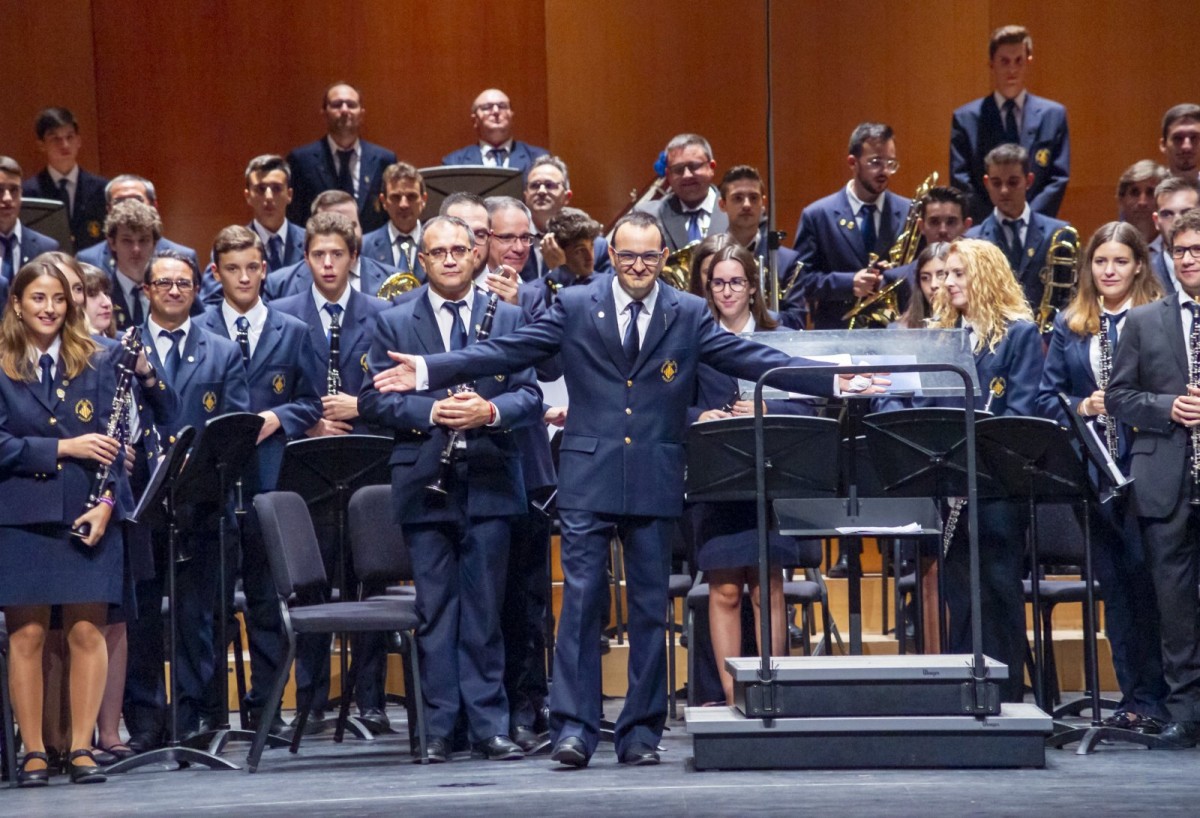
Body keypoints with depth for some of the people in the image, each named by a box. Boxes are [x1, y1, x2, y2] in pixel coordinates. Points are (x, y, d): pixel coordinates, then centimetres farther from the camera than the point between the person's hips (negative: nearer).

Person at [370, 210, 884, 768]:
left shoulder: (689, 315, 7)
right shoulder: (574, 307, 5)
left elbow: (751, 359, 2)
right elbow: (505, 352, 1)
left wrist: (835, 381, -7)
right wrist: (427, 372, -9)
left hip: (655, 483, 1)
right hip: (588, 477, -1)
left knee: (650, 607, 5)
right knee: (581, 601, -4)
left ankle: (641, 729, 12)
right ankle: (573, 726, -2)